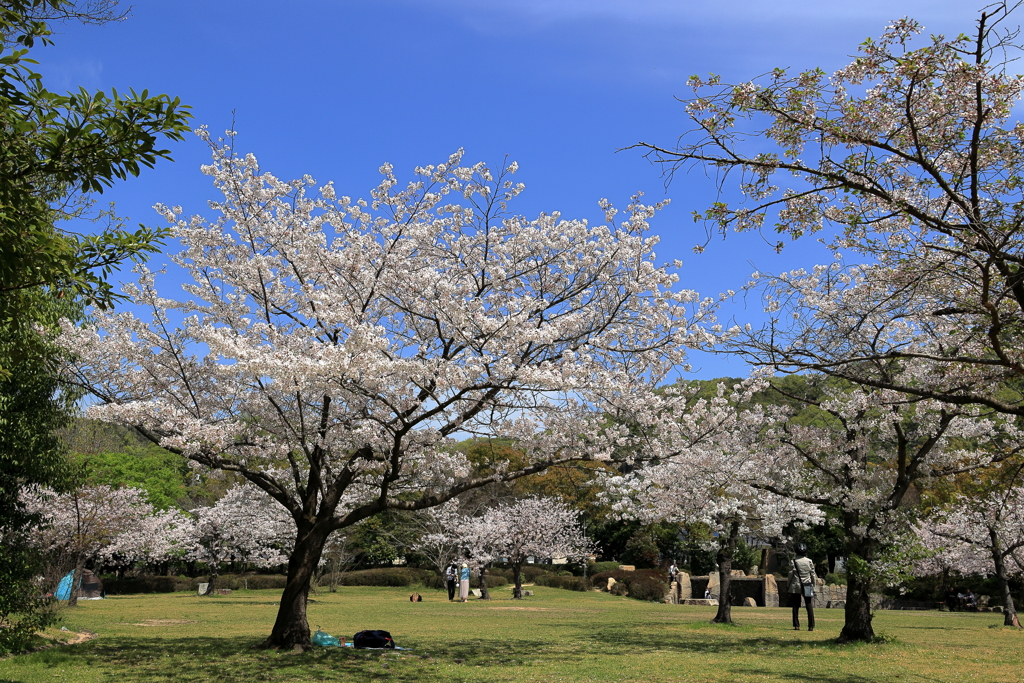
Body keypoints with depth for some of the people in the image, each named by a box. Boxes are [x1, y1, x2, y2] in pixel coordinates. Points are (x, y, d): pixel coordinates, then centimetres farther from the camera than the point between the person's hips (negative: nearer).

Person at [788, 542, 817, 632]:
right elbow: (812, 574, 4)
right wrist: (813, 585, 14)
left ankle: (796, 625, 3)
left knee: (796, 607, 5)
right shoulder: (809, 561, 0)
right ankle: (811, 626, 2)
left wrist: (789, 586, 6)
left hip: (796, 586, -1)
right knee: (809, 607, 5)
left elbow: (790, 574, -4)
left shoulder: (794, 561, -6)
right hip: (807, 586, 1)